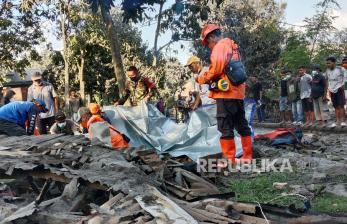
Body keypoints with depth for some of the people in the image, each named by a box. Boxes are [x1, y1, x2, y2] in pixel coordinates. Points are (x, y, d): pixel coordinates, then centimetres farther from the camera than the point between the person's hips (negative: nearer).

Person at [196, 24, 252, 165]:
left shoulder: (220, 46, -5)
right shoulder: (232, 47, 24)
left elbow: (217, 67, -18)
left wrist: (203, 78, -4)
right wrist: (210, 78, 16)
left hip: (226, 92, -10)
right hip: (238, 92, 10)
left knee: (225, 127, -6)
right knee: (242, 124, 13)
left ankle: (229, 160, -4)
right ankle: (247, 156, 19)